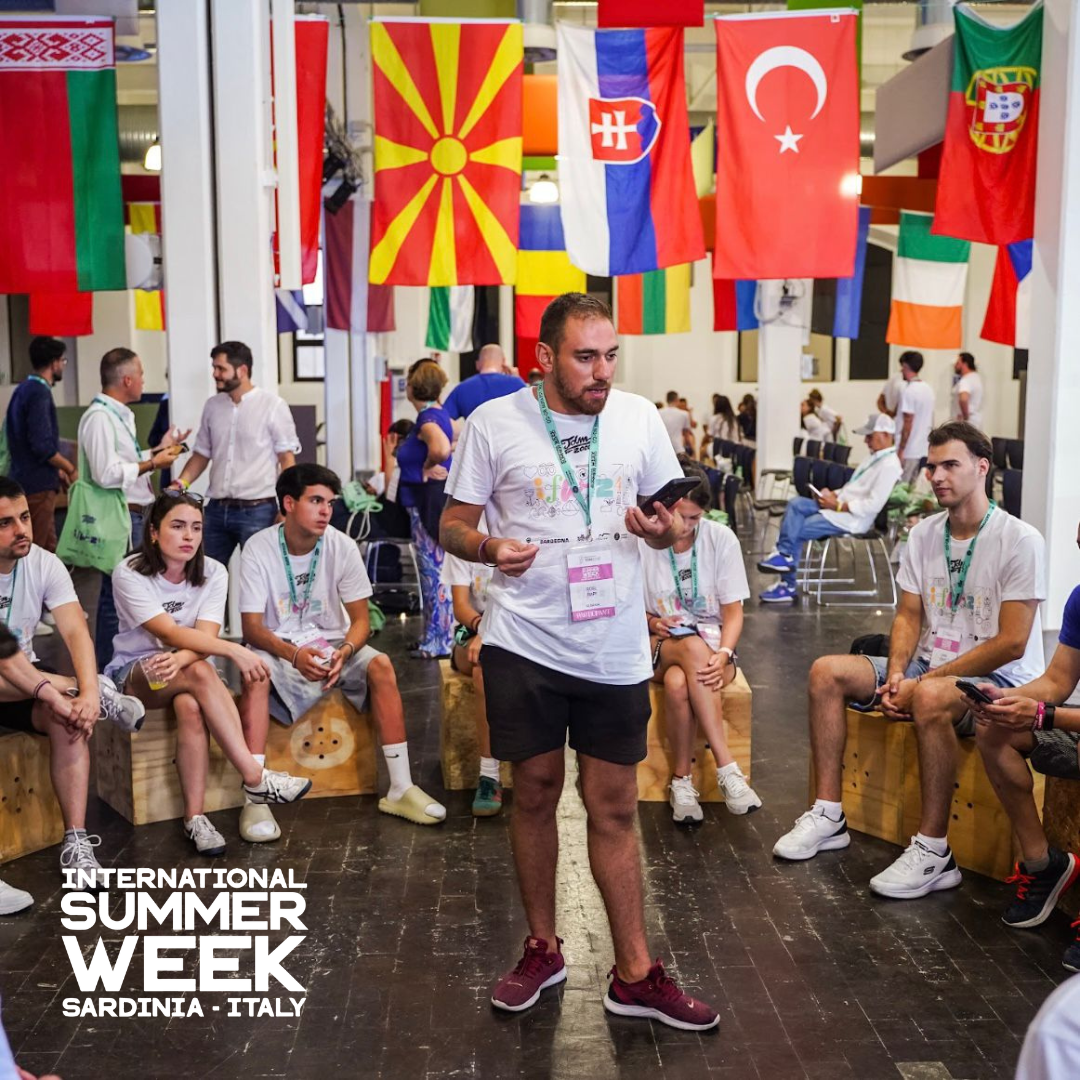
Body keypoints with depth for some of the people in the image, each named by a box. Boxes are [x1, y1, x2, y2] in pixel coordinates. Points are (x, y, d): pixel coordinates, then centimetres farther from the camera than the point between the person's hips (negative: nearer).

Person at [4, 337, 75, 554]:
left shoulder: (24, 389, 13)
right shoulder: (39, 392, -17)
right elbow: (43, 446, -23)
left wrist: (57, 470, 20)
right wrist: (71, 470, -11)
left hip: (28, 479, 10)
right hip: (38, 485, -10)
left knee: (48, 548, 15)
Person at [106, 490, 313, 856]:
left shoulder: (212, 573, -3)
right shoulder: (129, 575, -14)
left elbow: (204, 636, -16)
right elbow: (171, 634, -26)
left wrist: (179, 659, -39)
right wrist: (234, 651, -38)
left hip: (183, 670, 3)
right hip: (133, 674, -3)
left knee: (190, 706, -36)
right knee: (201, 672, -35)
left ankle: (195, 816, -29)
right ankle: (255, 778, -35)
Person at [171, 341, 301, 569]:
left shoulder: (272, 405, -5)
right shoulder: (212, 406, 10)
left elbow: (287, 459, -5)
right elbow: (202, 454, 17)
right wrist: (181, 483, 0)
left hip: (257, 511, -5)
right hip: (217, 509, 5)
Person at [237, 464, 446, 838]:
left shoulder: (341, 547, -8)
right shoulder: (259, 548, -14)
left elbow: (361, 620, -6)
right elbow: (252, 627, -16)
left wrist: (344, 652, -29)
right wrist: (294, 654, -35)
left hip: (331, 643, 2)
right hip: (278, 646, -2)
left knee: (381, 665, -24)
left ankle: (400, 788, -19)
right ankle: (255, 797, -35)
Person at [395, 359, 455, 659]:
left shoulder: (428, 417, -18)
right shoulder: (438, 413, 11)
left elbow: (440, 447, -39)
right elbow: (457, 437, 30)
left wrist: (427, 467, -20)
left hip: (428, 503, -10)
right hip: (429, 502, 10)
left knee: (434, 572, -4)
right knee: (433, 572, 16)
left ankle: (439, 642, 2)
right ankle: (434, 636, 25)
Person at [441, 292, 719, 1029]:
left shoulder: (640, 417, 1)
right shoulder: (494, 423, -5)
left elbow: (673, 523, 8)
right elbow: (453, 524, 1)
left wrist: (665, 530, -15)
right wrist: (489, 546, -21)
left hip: (616, 650, 1)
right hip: (525, 643, -1)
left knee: (615, 810, 8)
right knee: (536, 794, 11)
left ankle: (635, 976, 19)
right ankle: (543, 950, 30)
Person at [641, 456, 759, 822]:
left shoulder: (721, 538, -4)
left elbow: (733, 611, -2)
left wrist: (723, 655, -21)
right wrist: (651, 621, -15)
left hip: (712, 645, 0)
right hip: (659, 645, 0)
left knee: (678, 683, -37)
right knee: (692, 645, -38)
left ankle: (682, 779, -21)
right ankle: (727, 769, -38)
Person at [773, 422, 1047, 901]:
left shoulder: (1019, 540, -13)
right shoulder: (924, 534, 7)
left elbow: (1011, 643, -18)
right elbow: (908, 615, 9)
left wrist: (922, 680, -20)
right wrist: (896, 674, -12)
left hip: (1000, 680, -7)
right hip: (930, 669, 7)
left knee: (929, 696, -39)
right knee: (826, 672, -8)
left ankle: (934, 852, -28)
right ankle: (829, 816, -4)